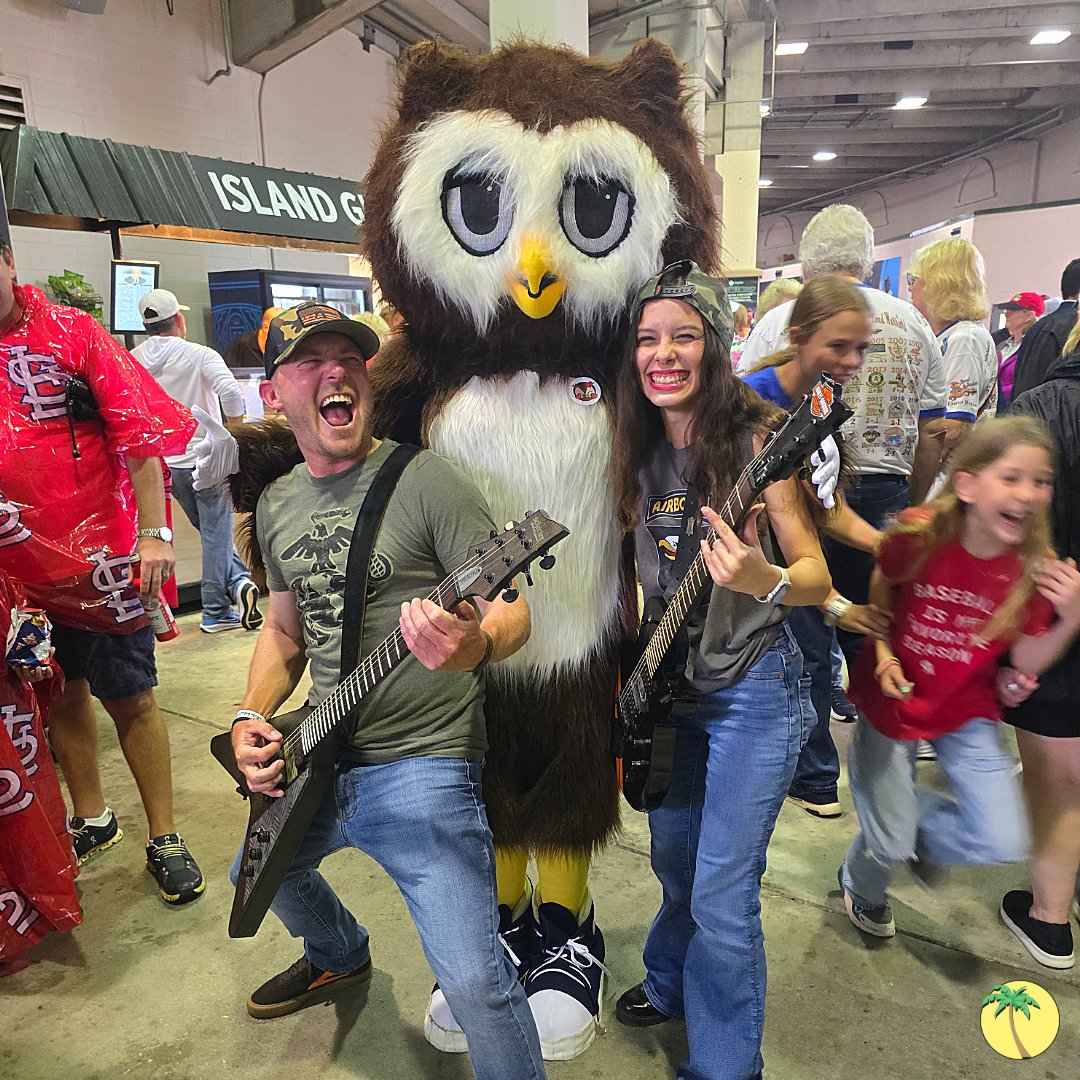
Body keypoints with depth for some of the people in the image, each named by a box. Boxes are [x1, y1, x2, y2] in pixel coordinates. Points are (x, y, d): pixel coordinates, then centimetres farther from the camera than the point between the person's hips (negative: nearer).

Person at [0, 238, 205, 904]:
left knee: (129, 696, 5)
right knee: (61, 693, 18)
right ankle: (92, 818, 38)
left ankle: (165, 839, 19)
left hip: (98, 555, -4)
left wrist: (154, 532, -16)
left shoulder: (70, 335, -7)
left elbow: (140, 436, -10)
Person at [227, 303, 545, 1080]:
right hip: (316, 761, 8)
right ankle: (340, 959, 60)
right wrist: (252, 717, 2)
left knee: (473, 979, -15)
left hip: (421, 764, -7)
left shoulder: (427, 480, -13)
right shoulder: (276, 504, 9)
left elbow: (512, 611, -14)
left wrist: (475, 646, -37)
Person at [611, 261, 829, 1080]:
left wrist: (765, 580, -36)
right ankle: (671, 986, 50)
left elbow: (817, 577, -15)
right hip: (671, 684, 6)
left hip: (753, 693, -6)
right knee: (675, 858, 23)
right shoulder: (642, 453, 1)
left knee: (722, 898, 0)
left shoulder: (756, 439, -16)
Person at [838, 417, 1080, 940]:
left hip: (967, 712, 3)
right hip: (893, 701, -2)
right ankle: (862, 886, 42)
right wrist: (884, 654, -13)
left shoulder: (1035, 569, -15)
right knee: (888, 847, 4)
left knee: (1005, 843, -7)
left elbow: (1024, 660, -7)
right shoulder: (918, 534, -22)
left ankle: (914, 814, 25)